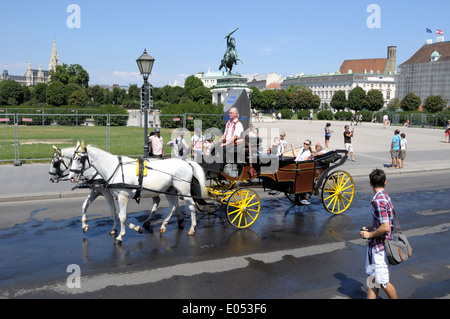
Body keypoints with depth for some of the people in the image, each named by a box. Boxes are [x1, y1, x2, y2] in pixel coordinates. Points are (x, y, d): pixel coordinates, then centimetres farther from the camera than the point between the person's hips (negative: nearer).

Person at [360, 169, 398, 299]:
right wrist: (371, 227, 11)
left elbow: (385, 228, -29)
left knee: (383, 282, 6)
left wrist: (369, 235, -15)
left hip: (380, 247, -9)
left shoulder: (379, 201, -23)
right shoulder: (385, 197, 7)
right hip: (374, 246, 9)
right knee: (373, 279, 15)